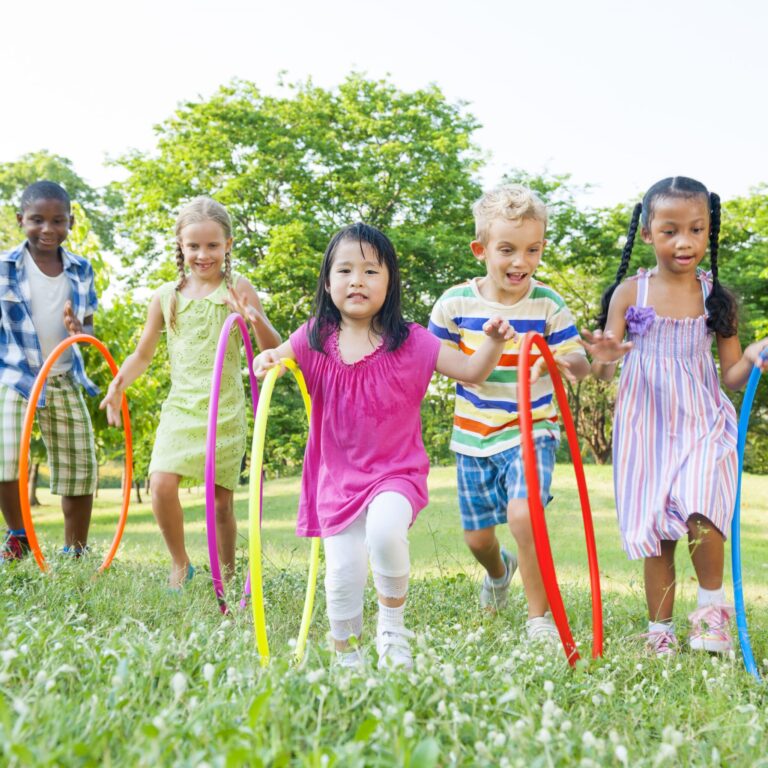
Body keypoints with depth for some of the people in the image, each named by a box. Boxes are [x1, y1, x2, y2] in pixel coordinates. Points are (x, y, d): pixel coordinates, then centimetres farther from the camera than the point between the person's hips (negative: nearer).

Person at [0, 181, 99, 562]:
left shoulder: (80, 269, 2)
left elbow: (89, 326, 8)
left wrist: (80, 330, -15)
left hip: (64, 380, 3)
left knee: (81, 469, 6)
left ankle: (75, 552, 23)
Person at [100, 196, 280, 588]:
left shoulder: (237, 290, 0)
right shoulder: (166, 296, 6)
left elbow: (273, 349, -4)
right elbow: (143, 354, 14)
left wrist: (256, 320, -25)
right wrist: (119, 384, -5)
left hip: (225, 409, -2)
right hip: (180, 406, 2)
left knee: (220, 500, 2)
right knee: (161, 484, -16)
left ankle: (227, 575, 23)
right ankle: (179, 563, 7)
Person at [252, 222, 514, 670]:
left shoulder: (410, 342, -4)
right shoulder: (315, 339, 0)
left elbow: (472, 372, 0)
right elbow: (275, 359, 0)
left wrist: (493, 343, -19)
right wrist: (269, 360, -24)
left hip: (396, 471, -2)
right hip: (338, 476, 2)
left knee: (384, 529, -31)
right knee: (343, 571, -1)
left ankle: (393, 621, -2)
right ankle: (347, 656, 25)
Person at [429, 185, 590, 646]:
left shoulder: (549, 305, -12)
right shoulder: (456, 303, -10)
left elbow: (580, 363, -13)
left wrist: (567, 362, -35)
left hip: (532, 431, -2)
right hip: (474, 436, 3)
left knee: (523, 513, -26)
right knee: (477, 535, 13)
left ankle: (540, 616, -4)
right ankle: (498, 570, 53)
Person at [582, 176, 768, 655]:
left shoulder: (717, 297, 0)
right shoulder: (629, 293, -2)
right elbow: (603, 373, -1)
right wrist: (603, 359, -24)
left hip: (703, 426, 0)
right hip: (647, 429, 1)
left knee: (700, 513, -23)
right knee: (656, 533, 5)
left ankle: (713, 602, 4)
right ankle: (660, 633, 21)